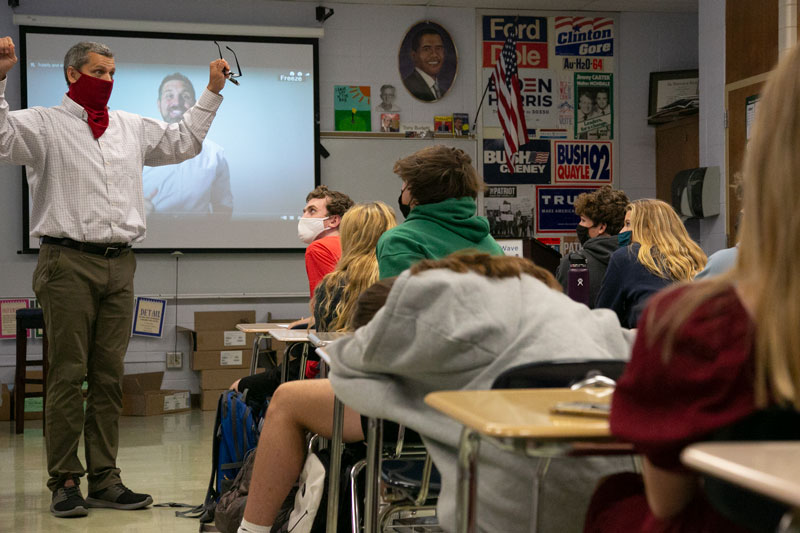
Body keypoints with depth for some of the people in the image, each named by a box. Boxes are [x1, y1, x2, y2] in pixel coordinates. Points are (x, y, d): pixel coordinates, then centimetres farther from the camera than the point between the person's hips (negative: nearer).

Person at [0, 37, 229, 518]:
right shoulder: (45, 124, 4)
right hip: (67, 262, -5)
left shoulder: (132, 128, 20)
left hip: (119, 265, 5)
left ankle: (105, 479, 10)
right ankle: (65, 482, 1)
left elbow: (183, 142, 33)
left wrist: (212, 91, 32)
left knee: (110, 375, 5)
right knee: (68, 375, -4)